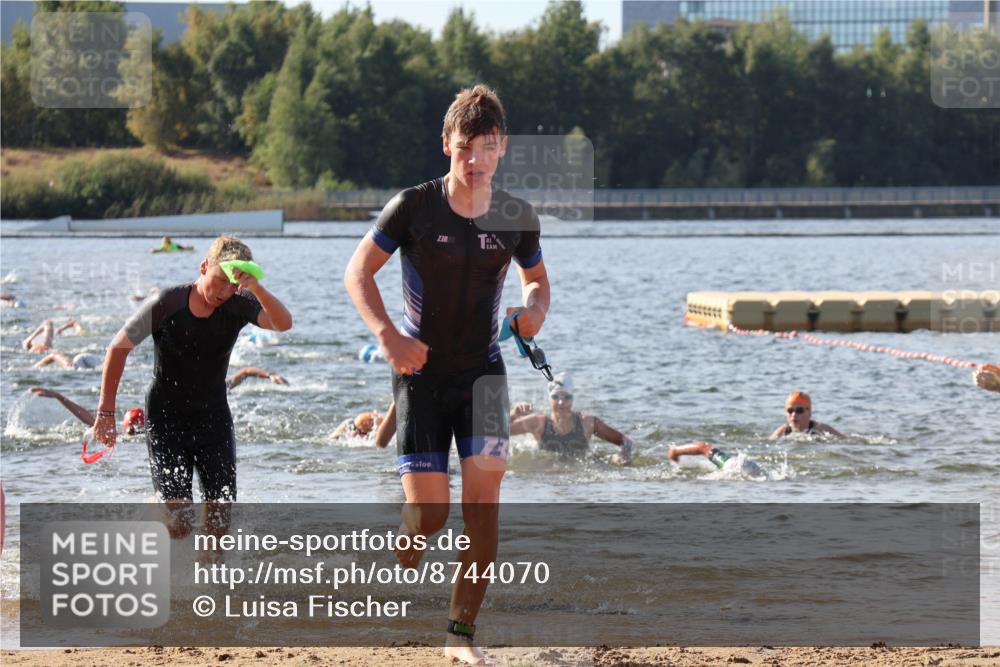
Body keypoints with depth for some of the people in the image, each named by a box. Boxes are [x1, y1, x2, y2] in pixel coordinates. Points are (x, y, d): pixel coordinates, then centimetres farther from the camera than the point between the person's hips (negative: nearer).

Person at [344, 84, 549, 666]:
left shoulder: (517, 218, -2)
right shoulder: (414, 207, -11)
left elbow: (536, 279, 16)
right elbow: (358, 273, -4)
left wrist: (535, 309, -7)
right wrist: (387, 334, -18)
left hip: (483, 369, 2)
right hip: (422, 372, -2)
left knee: (484, 496, -12)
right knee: (428, 513, -6)